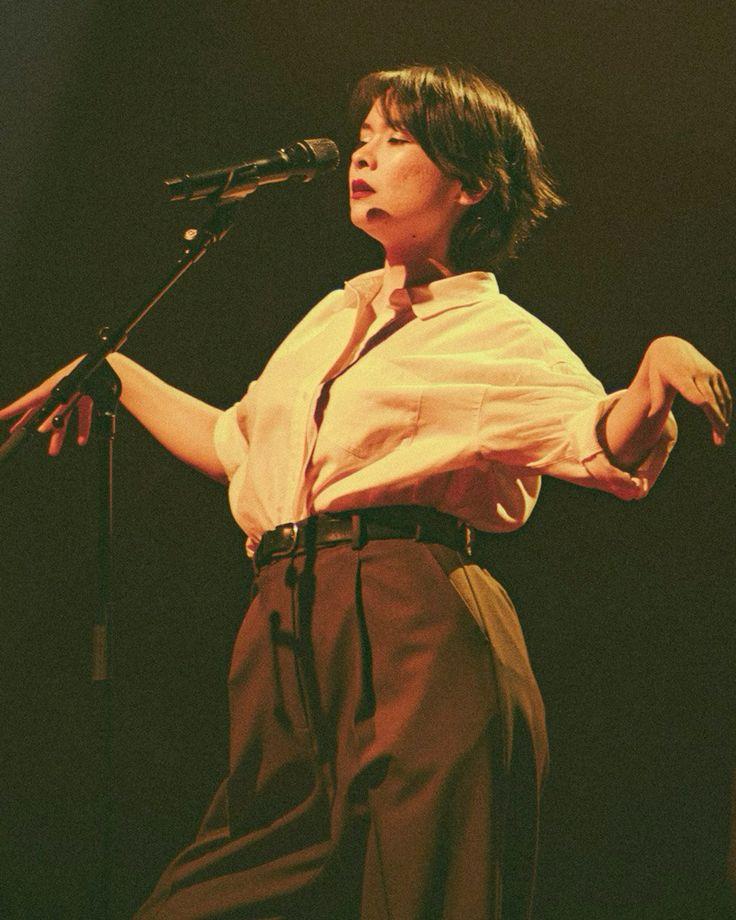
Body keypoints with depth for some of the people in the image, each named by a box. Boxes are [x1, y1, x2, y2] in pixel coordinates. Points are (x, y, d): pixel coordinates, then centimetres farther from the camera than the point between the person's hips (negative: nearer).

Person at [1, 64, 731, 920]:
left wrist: (659, 369, -33)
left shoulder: (499, 337, 4)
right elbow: (234, 445, 35)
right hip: (284, 624, 7)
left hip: (413, 627, -6)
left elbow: (607, 448, -13)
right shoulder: (334, 317, 24)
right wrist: (113, 372, 38)